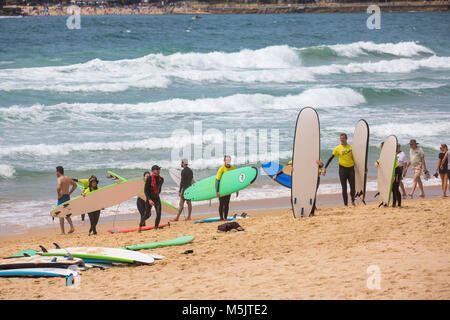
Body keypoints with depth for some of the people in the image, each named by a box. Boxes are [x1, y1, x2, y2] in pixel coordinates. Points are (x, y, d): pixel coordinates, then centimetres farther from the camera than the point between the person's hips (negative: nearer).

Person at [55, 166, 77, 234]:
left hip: (62, 197, -7)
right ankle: (72, 227, 3)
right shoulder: (68, 178, 11)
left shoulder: (60, 179, -15)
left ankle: (62, 231, 3)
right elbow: (75, 185, 24)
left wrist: (59, 195, -18)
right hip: (67, 197, 7)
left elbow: (58, 187, -33)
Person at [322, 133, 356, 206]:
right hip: (343, 169, -1)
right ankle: (345, 204, 5)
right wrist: (325, 168, -4)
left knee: (353, 187, -2)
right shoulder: (337, 148, 1)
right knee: (344, 188, -2)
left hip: (351, 168, 1)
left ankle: (353, 201, 23)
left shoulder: (351, 147, 6)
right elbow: (331, 158, 2)